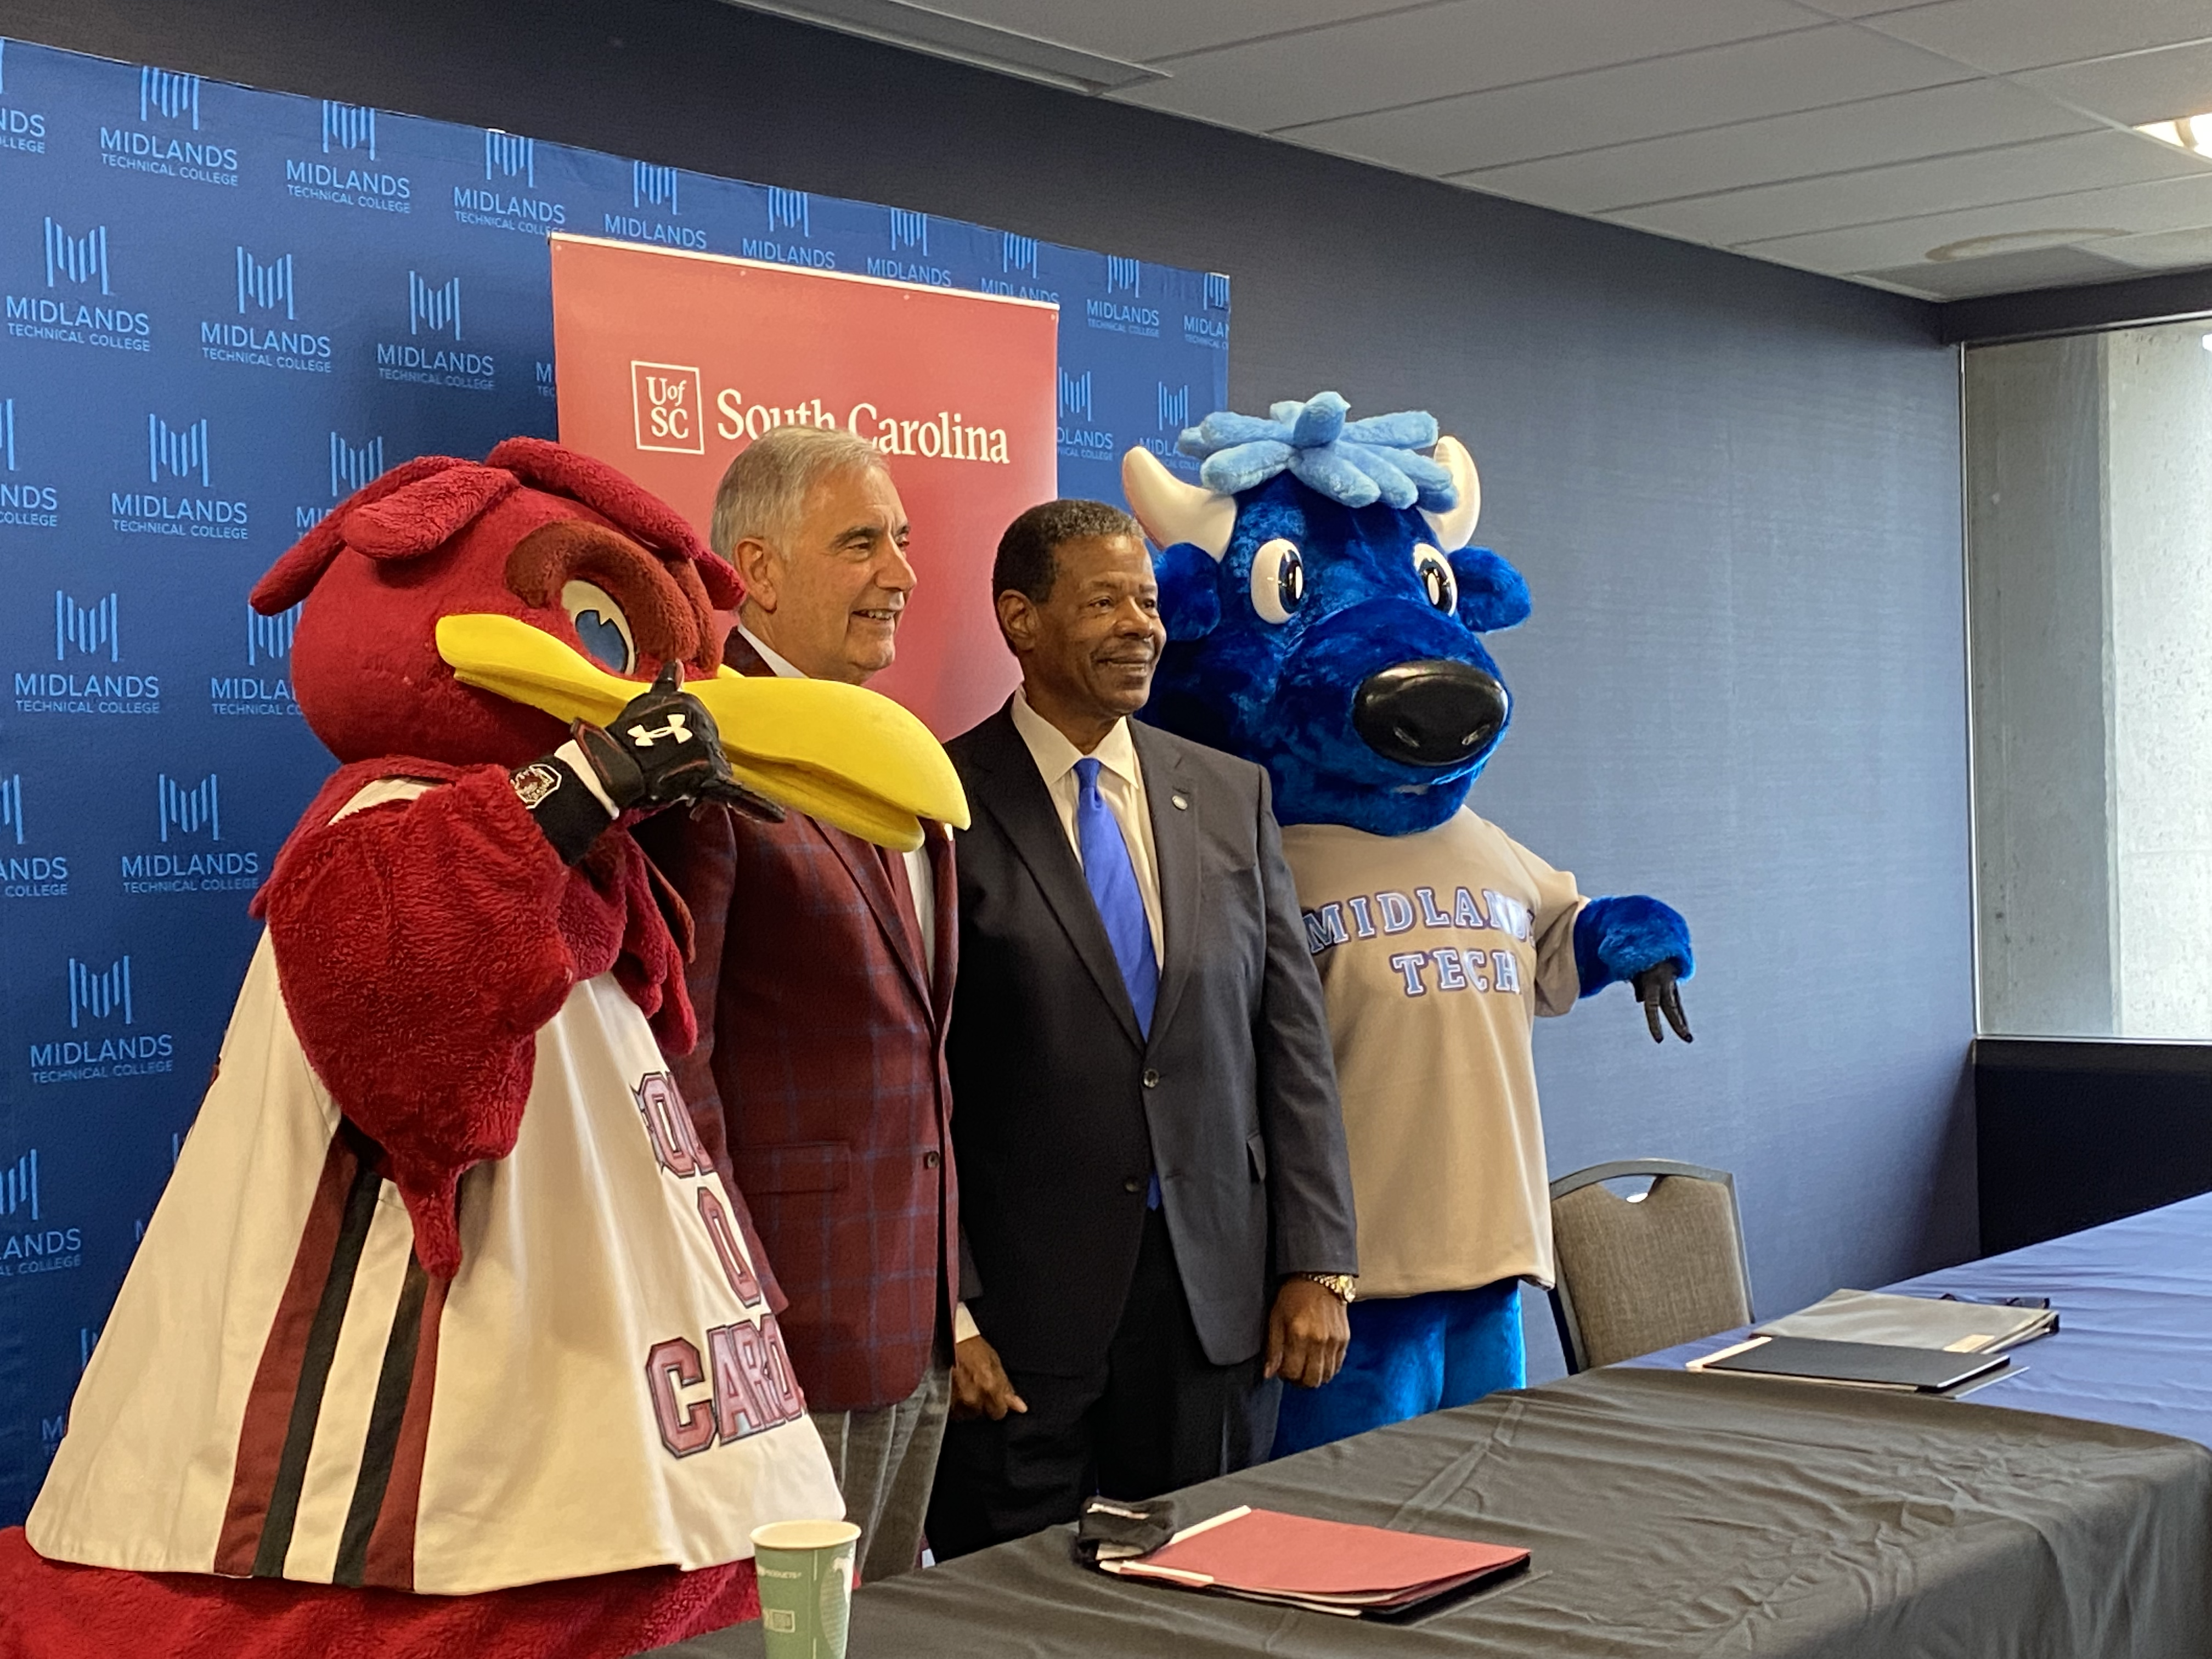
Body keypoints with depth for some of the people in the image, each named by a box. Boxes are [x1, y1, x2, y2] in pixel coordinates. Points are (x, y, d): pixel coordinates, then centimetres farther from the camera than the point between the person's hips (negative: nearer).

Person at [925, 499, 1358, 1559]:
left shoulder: (1232, 795, 9)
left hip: (1219, 1300, 4)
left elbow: (1292, 1036, 9)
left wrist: (1317, 1265, 3)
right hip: (1022, 1304, -4)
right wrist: (941, 1311, -10)